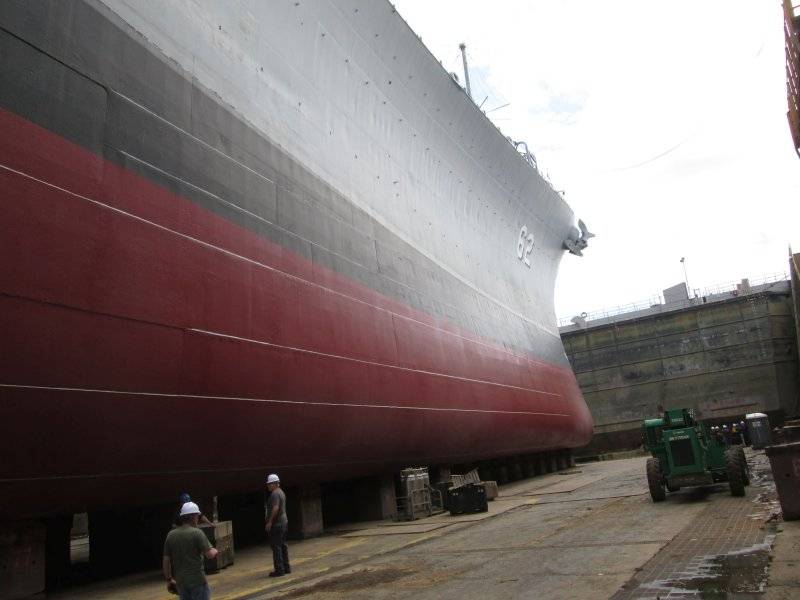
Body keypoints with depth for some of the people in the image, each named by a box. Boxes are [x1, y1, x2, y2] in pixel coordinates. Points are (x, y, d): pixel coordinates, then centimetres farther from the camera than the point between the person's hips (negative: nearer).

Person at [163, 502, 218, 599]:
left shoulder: (170, 535, 2)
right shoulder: (197, 533, -13)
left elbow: (166, 560, 4)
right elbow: (210, 555, -15)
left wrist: (169, 580, 14)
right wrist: (215, 551, 6)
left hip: (180, 581, 5)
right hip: (197, 580, -5)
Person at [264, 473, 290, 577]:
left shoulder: (275, 494, -15)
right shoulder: (281, 492, 16)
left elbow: (275, 508, -26)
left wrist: (269, 522, -22)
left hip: (276, 524, -10)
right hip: (283, 522, 10)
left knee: (276, 547, -6)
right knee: (283, 545, 15)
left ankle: (279, 570, -5)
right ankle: (286, 567, 20)